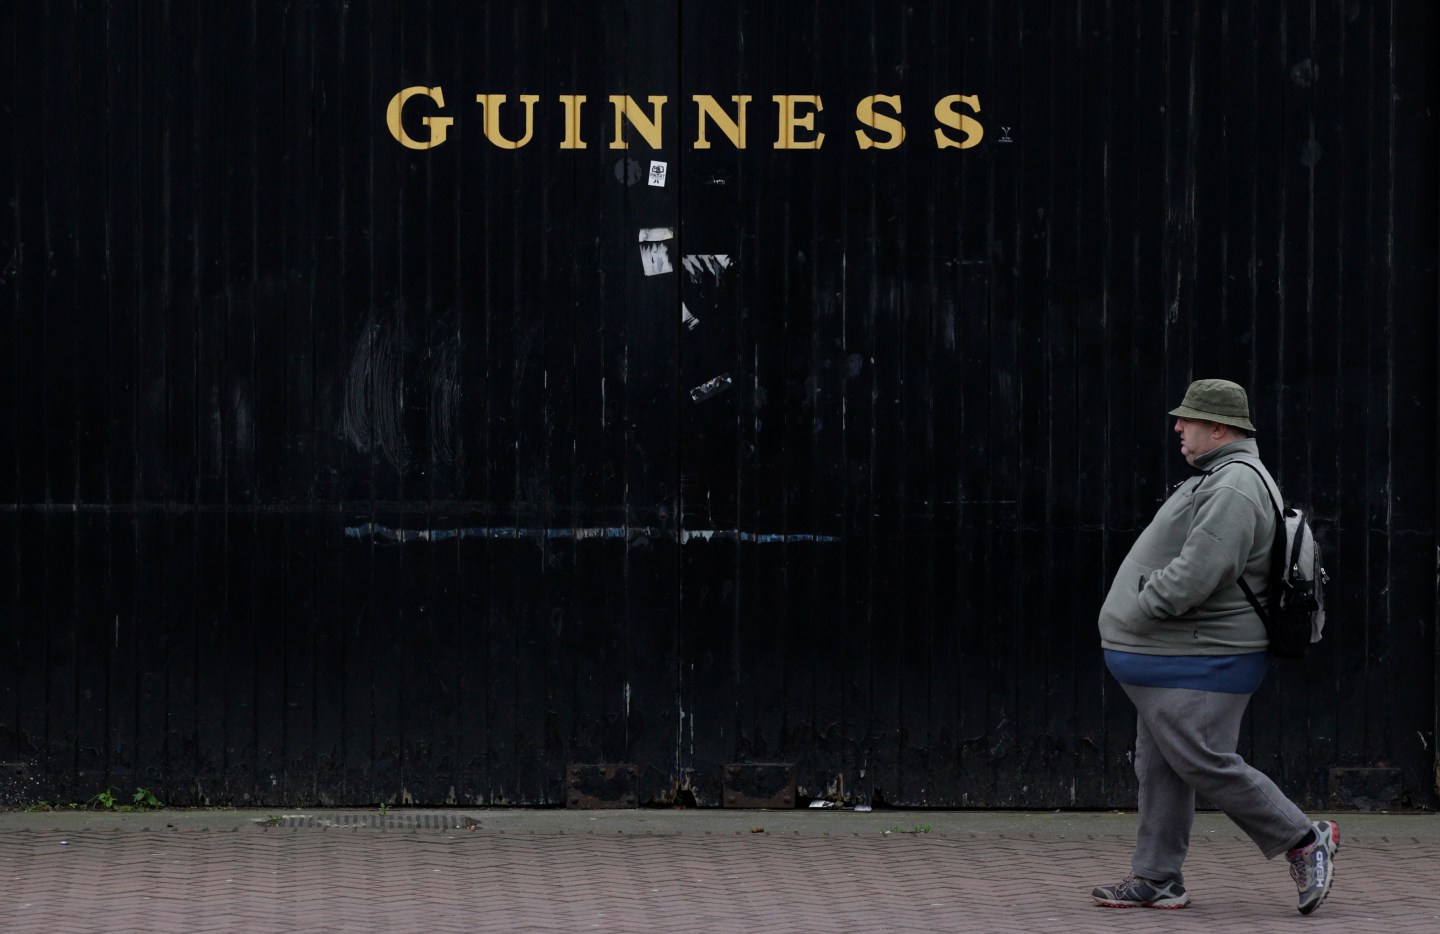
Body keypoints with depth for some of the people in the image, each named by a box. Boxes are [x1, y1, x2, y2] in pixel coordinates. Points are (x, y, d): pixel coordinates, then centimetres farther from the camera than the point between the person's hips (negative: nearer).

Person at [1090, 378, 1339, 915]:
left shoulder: (1234, 490, -19)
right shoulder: (1217, 479, 17)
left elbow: (1197, 574, -28)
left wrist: (1138, 611, -17)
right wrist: (1132, 621, 15)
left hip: (1197, 667, -11)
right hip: (1171, 658, 11)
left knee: (1207, 765, -9)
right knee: (1160, 769, 10)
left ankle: (1305, 841, 0)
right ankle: (1155, 879, 14)